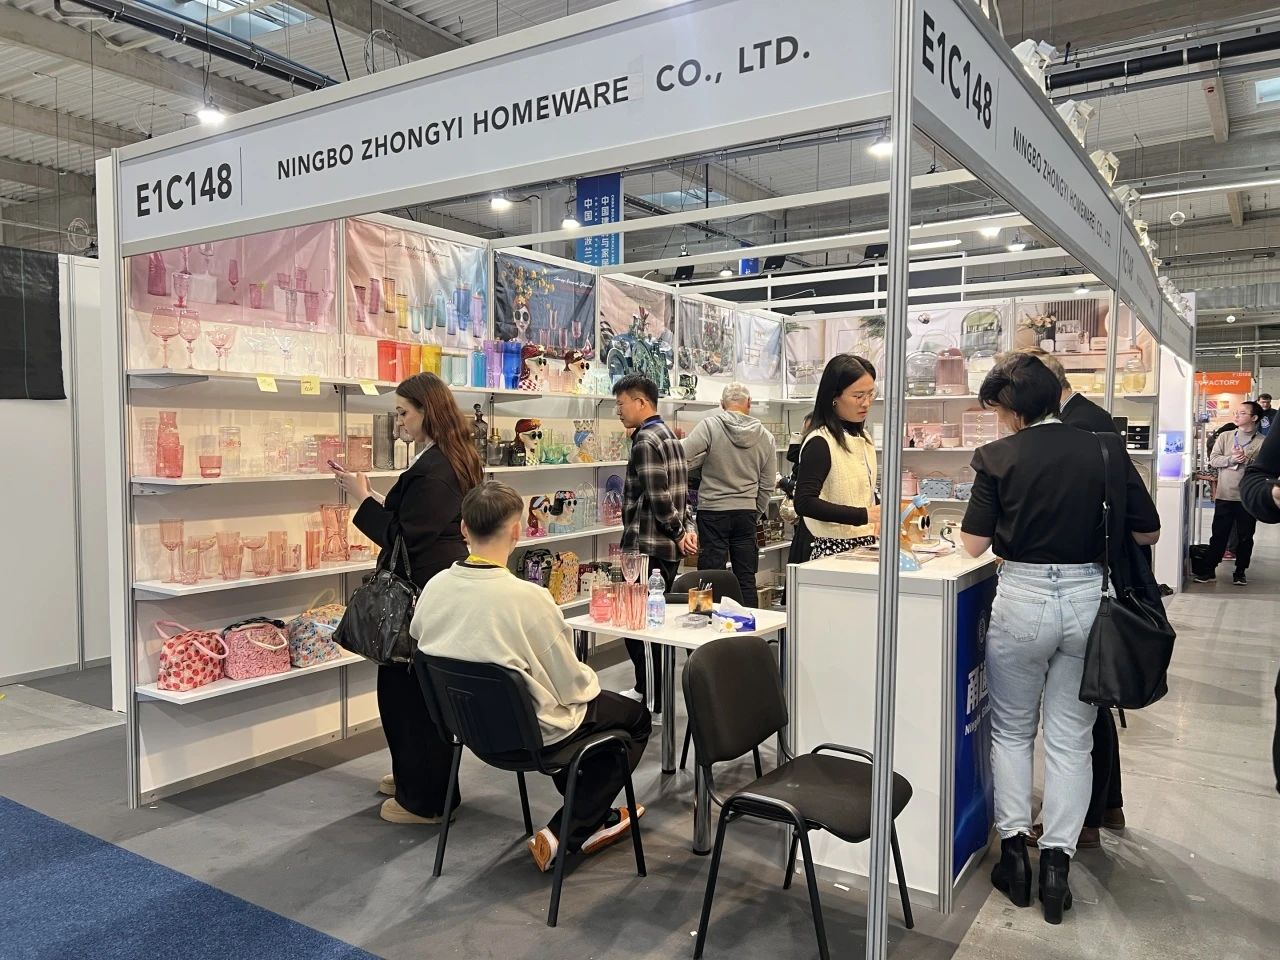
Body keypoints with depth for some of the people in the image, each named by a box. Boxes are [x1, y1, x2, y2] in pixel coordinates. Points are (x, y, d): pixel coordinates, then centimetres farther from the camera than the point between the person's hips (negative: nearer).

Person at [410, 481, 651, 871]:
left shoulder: (434, 588, -13)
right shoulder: (528, 597, -30)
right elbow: (570, 686, -21)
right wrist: (590, 679, 5)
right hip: (530, 730, -7)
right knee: (636, 716, 17)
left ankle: (595, 819, 40)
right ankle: (563, 834, 14)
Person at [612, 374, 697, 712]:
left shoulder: (645, 442, -15)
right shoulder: (670, 437, 16)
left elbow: (659, 498, -21)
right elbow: (680, 493, 16)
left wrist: (679, 532, -8)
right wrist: (686, 529, 5)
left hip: (646, 548, -10)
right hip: (667, 548, 10)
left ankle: (651, 698, 4)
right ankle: (650, 690, 26)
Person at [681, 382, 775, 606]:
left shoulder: (709, 426, -9)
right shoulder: (765, 436, 4)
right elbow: (767, 486, 10)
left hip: (713, 512, -3)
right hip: (746, 513, 4)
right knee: (746, 578, 11)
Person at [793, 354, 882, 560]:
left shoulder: (863, 438, 13)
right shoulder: (820, 443, -15)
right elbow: (805, 503, -25)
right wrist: (864, 515, -28)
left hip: (865, 546, 7)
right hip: (835, 549, -7)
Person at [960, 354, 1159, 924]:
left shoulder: (998, 457, -8)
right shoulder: (1105, 447, -2)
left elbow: (974, 544, -5)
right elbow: (1147, 532, 2)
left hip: (1022, 598, -2)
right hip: (1087, 597, 2)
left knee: (1011, 731, 16)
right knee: (1071, 739, 12)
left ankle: (1014, 849, 17)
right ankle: (1057, 861, 13)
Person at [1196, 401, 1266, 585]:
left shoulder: (1262, 442, 0)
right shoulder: (1225, 437, 6)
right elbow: (1213, 460, -2)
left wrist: (1246, 459, -19)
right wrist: (1232, 459, -17)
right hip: (1224, 495, 1)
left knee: (1245, 536, 8)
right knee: (1219, 534, 5)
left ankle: (1240, 572, 21)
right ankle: (1209, 570, 13)